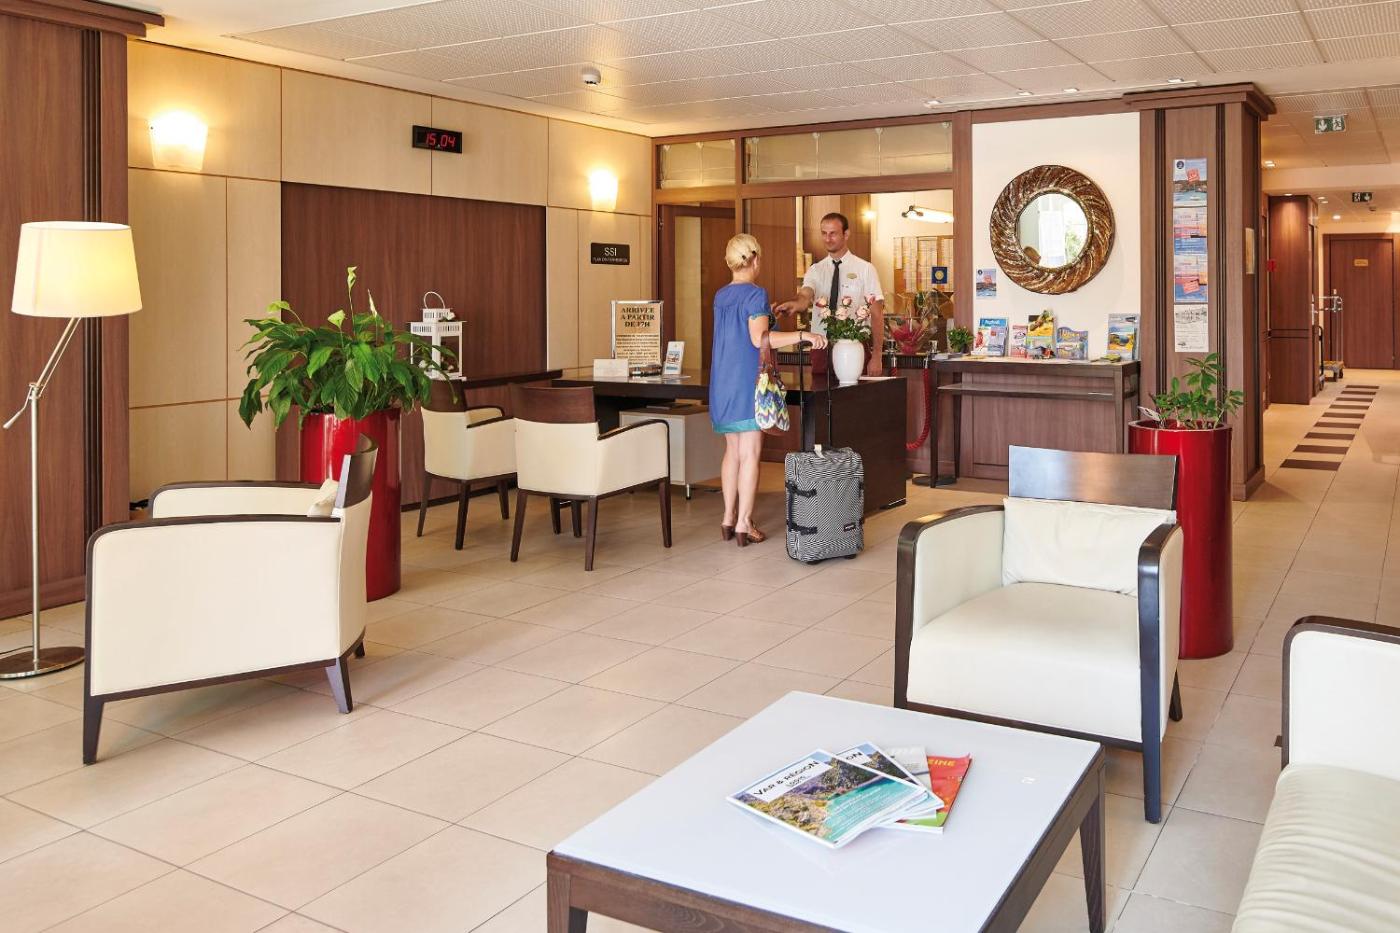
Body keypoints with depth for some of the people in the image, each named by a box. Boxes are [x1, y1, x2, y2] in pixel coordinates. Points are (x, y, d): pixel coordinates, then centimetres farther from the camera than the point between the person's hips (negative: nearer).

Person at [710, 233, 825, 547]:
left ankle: (728, 519, 17)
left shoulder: (720, 296, 12)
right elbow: (759, 339, -22)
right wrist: (802, 335, -21)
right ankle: (744, 524, -2)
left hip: (722, 383, 7)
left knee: (732, 450, 14)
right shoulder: (755, 294, -11)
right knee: (750, 453, -3)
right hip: (748, 382, -7)